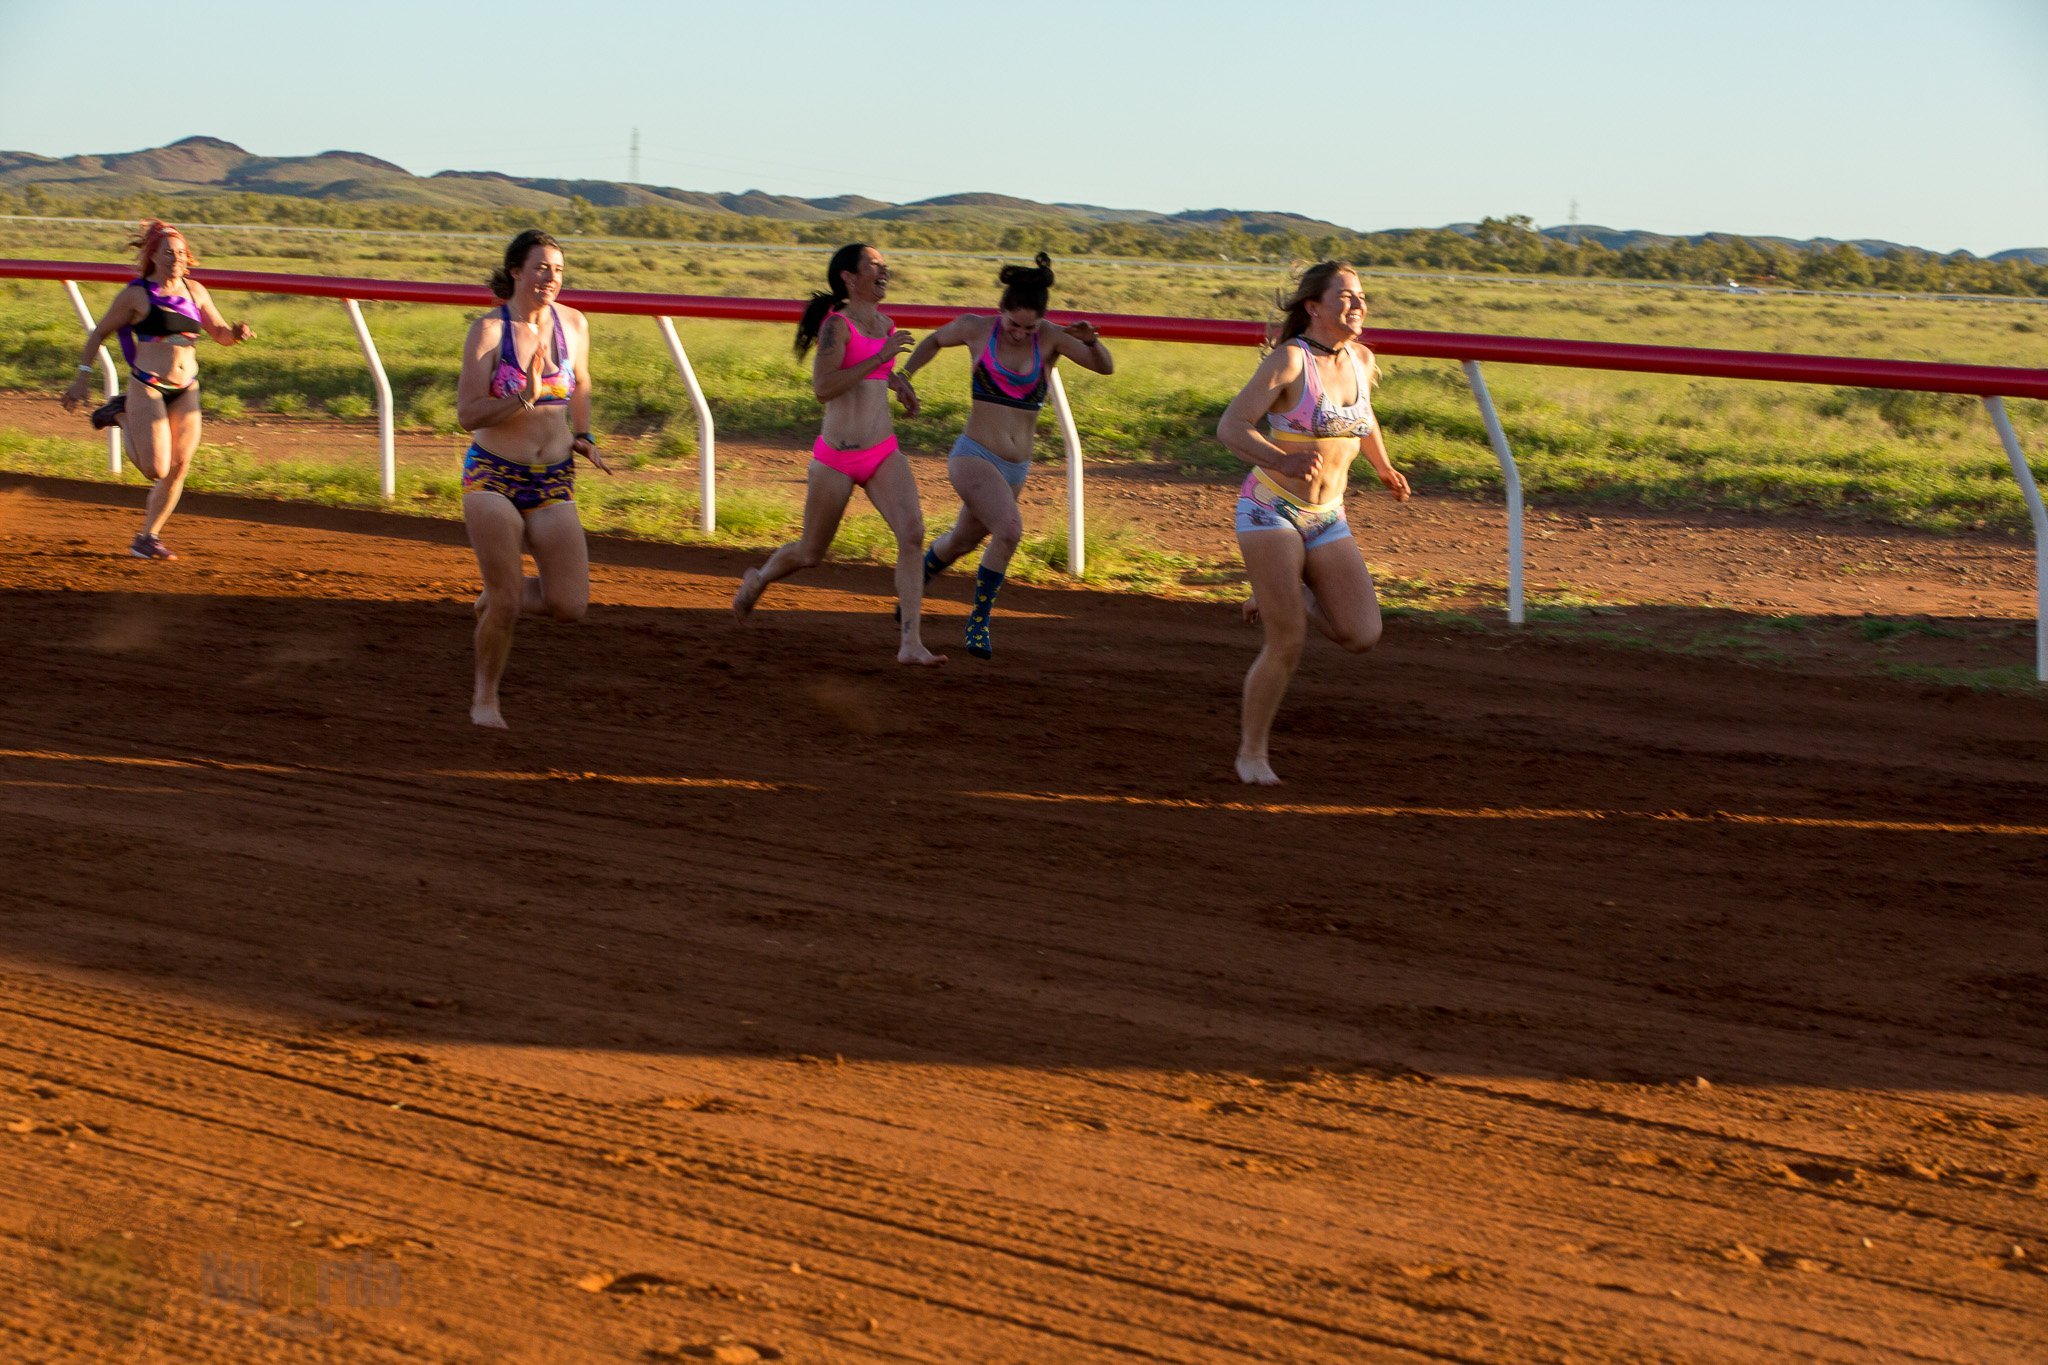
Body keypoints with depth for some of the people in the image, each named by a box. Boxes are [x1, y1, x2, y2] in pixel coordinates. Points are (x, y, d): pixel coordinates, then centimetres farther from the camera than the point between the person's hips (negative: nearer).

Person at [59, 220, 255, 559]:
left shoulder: (195, 291, 9)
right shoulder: (136, 294, -5)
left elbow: (220, 333, 15)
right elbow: (99, 333, 2)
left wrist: (236, 332, -9)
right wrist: (83, 377, -3)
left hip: (186, 391, 5)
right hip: (147, 388, -5)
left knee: (178, 470, 2)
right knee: (156, 469, -9)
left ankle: (148, 537, 16)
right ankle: (123, 416, 17)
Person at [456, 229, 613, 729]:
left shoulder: (573, 323, 3)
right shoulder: (489, 329, -10)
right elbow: (467, 415, -13)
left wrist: (583, 436, 11)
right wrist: (527, 396, -25)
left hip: (553, 483, 4)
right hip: (492, 478, -4)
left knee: (570, 607, -5)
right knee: (507, 604, -9)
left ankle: (496, 597, 27)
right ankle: (485, 696, 17)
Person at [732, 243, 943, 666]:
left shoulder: (884, 324, 11)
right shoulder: (837, 324, -12)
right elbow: (822, 388, -24)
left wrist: (896, 381, 21)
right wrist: (880, 358, -25)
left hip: (883, 455, 5)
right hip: (836, 458, -5)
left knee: (912, 533, -19)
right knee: (810, 553, 12)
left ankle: (911, 643, -21)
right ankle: (759, 580, 47)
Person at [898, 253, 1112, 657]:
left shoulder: (1050, 337, -5)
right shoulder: (977, 328, -7)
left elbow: (1106, 367, -13)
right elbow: (935, 340, 14)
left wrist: (1091, 340, -32)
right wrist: (904, 374, 3)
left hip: (1016, 469, 4)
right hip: (973, 456, -4)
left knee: (963, 539, 24)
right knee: (1009, 530, -27)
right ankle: (979, 620, -9)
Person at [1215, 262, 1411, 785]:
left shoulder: (1362, 360, 5)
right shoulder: (1289, 360, -14)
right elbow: (1231, 426, -18)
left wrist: (1384, 468, 35)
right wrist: (1282, 461, -34)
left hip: (1328, 520, 6)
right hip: (1270, 510, -6)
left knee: (1362, 635, -9)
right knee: (1288, 645, -12)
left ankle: (1284, 596, 19)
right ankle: (1252, 752, 7)